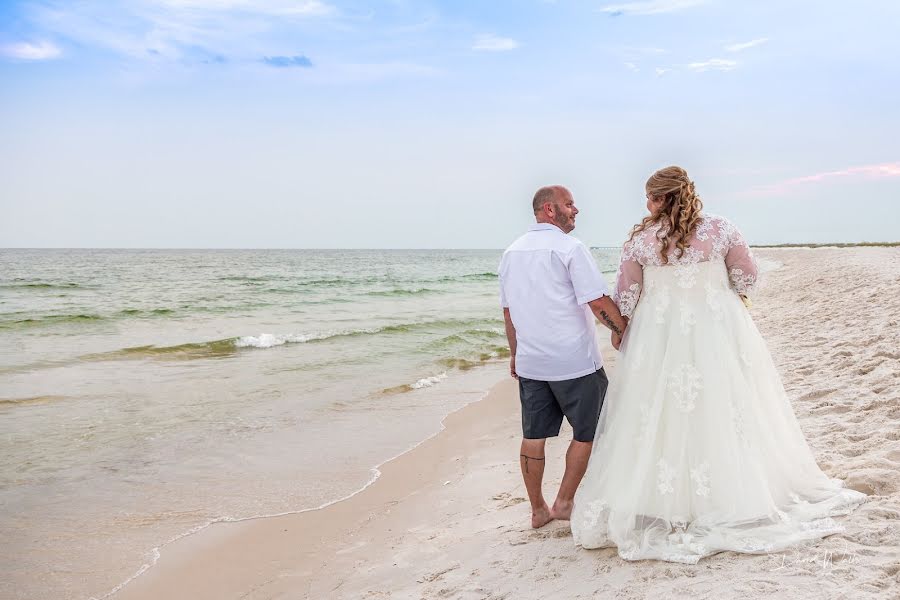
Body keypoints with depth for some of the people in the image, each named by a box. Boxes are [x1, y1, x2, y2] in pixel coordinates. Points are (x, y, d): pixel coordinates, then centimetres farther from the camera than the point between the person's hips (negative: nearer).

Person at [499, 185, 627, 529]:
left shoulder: (511, 252, 11)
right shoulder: (569, 248, -11)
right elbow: (598, 301, -16)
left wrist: (515, 353, 25)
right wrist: (622, 329, -1)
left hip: (530, 362, 7)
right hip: (575, 362, -6)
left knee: (534, 436, 10)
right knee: (585, 433, 9)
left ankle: (538, 510, 18)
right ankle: (564, 502, 12)